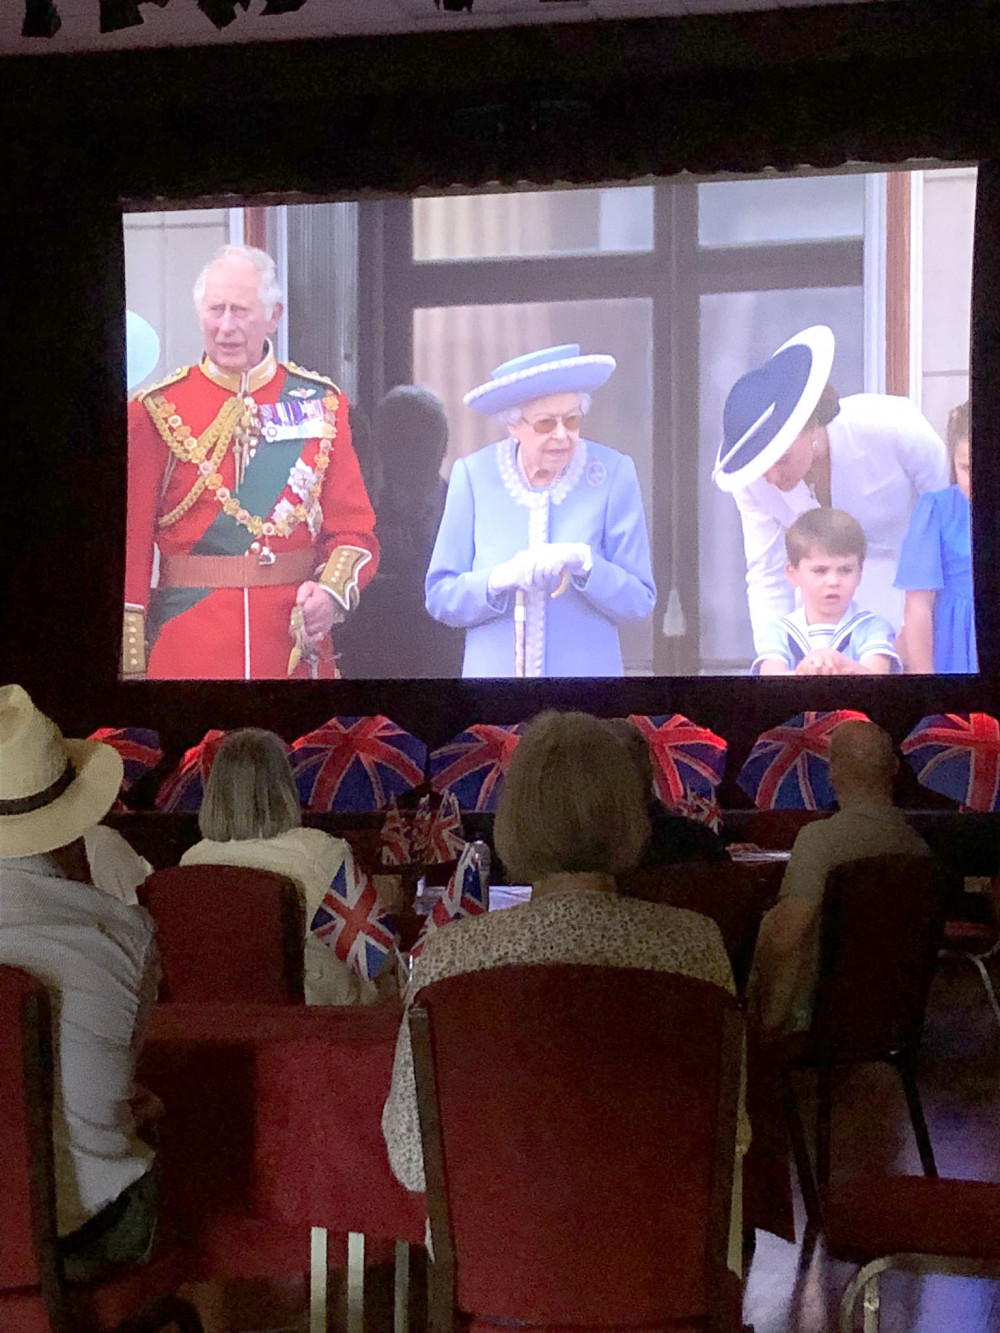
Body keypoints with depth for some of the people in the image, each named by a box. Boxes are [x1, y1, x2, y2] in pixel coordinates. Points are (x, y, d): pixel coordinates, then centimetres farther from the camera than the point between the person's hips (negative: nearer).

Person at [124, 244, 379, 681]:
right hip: (188, 656, -2)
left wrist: (332, 592, -14)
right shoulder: (156, 412, 0)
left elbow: (354, 528, 6)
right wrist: (130, 666, -6)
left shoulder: (321, 403, 6)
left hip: (297, 649, 2)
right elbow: (131, 545, -1)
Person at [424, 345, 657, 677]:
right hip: (493, 669, 1)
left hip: (587, 672, -1)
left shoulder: (613, 473, 0)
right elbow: (439, 597, 1)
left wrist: (585, 564, -16)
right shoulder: (473, 475, 2)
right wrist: (500, 580, -15)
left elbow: (640, 602, 0)